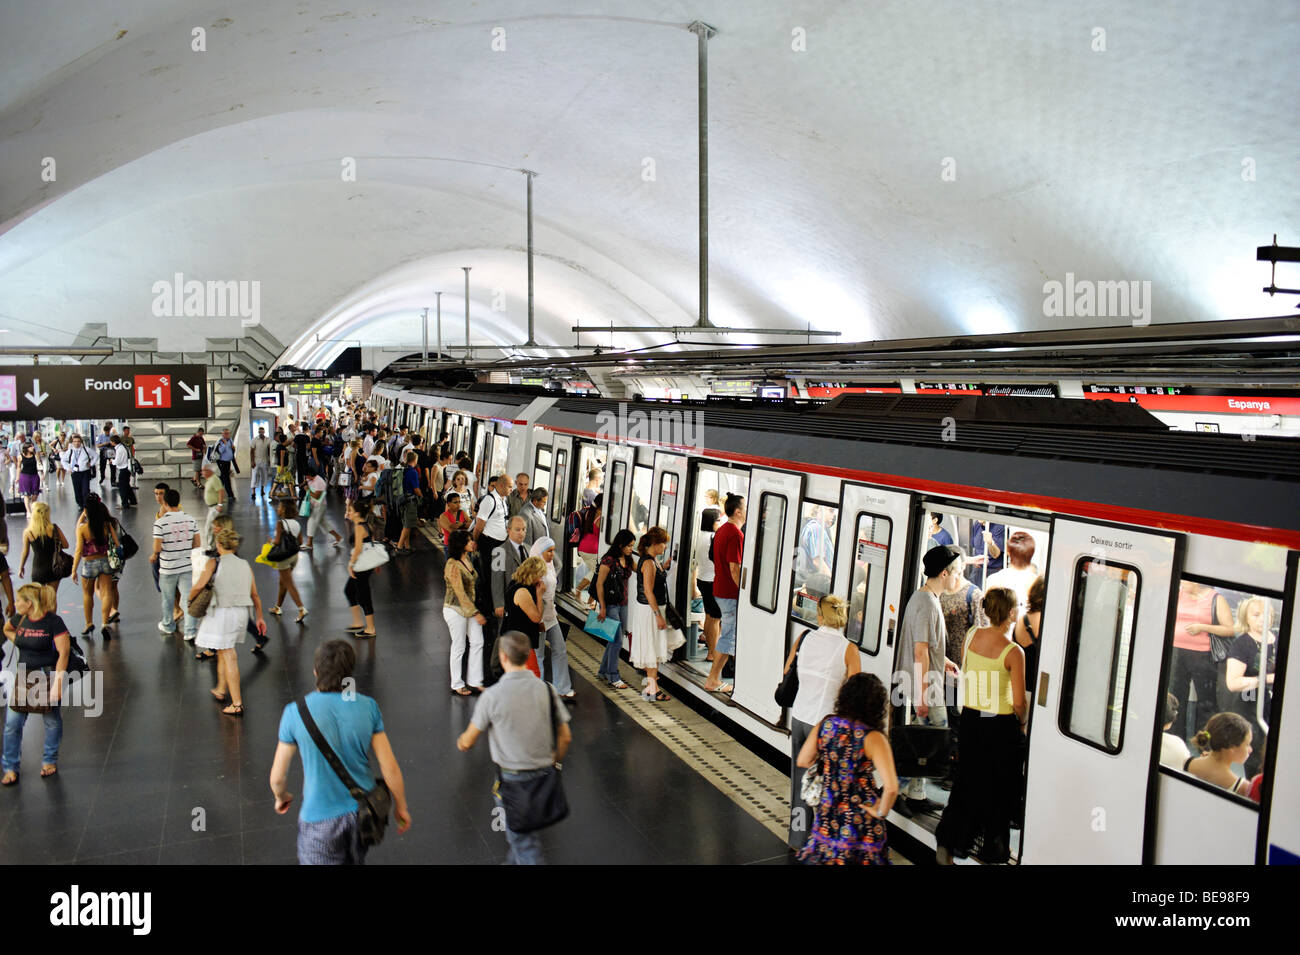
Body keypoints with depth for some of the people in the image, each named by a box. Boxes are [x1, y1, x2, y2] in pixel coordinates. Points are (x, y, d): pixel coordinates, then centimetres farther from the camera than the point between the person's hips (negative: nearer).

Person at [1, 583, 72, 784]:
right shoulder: (19, 619, 1)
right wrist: (19, 644, 11)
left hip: (49, 675, -5)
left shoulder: (53, 621, -16)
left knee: (52, 721, 7)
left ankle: (50, 760, 28)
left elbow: (63, 653, -16)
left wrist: (58, 683, -19)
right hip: (24, 675, 5)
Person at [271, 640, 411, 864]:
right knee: (355, 861, 28)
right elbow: (390, 769, -9)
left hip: (320, 819, -3)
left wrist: (281, 797, 17)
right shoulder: (368, 707, -12)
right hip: (362, 811, 3)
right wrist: (401, 807, 8)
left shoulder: (296, 712, -17)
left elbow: (277, 777, -7)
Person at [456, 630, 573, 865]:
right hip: (543, 774, 5)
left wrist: (461, 742, 19)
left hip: (511, 778, -4)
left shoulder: (492, 695, -15)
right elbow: (565, 737, 0)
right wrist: (556, 762, 19)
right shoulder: (546, 689, -6)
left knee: (524, 842, 5)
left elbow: (467, 742, -4)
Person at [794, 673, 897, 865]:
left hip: (827, 813, 5)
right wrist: (881, 812, -8)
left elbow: (802, 762, 8)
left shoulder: (826, 724, -4)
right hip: (860, 819, -4)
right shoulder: (873, 738, -17)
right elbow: (891, 787, -25)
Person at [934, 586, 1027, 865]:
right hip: (1001, 726, -5)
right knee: (1001, 787, 13)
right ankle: (995, 849, 25)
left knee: (967, 781, 16)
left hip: (970, 717, 5)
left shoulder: (972, 635, -4)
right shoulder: (1013, 651, -19)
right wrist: (1022, 722, 5)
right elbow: (1019, 703, -14)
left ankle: (948, 842, 13)